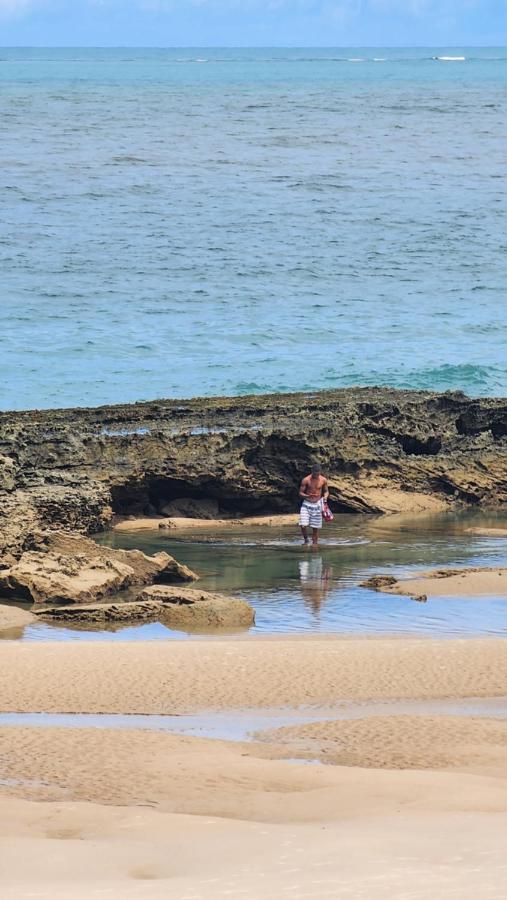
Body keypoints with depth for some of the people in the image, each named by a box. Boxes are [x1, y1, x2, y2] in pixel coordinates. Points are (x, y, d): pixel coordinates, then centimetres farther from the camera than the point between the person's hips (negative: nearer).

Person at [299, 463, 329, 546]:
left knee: (315, 528, 2)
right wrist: (308, 496, -25)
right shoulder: (306, 480, -9)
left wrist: (325, 496, -11)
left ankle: (314, 544, 13)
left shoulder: (323, 480, -2)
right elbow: (300, 493, -5)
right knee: (303, 526, -14)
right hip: (306, 505, -2)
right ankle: (306, 540, 12)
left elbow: (326, 491, 12)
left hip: (317, 505, 2)